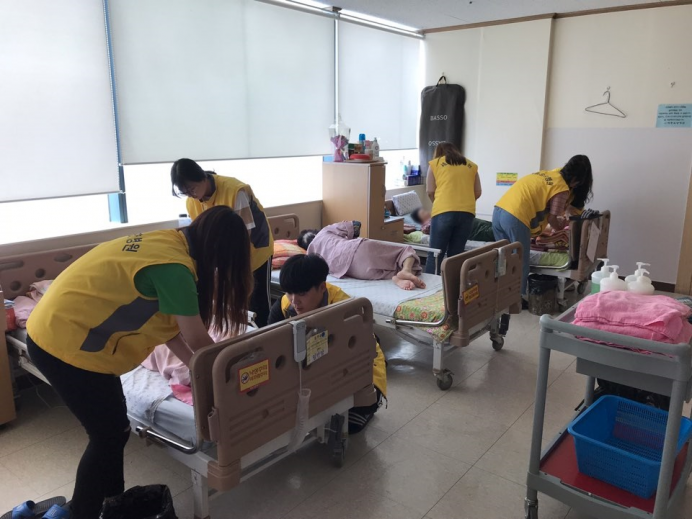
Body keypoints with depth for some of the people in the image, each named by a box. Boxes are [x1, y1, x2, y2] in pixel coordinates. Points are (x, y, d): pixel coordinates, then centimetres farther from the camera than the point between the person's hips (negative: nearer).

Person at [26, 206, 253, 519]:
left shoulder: (167, 242, 5)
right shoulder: (174, 266, -24)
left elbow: (165, 324, 11)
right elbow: (198, 340, -16)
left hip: (58, 330, 9)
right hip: (65, 343, -9)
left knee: (113, 429, 19)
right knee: (109, 434, 5)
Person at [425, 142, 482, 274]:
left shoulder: (435, 163, 12)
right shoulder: (471, 166, 20)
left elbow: (430, 191, 8)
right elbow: (478, 192, 17)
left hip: (444, 212, -3)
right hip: (467, 213, 3)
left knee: (435, 255, 1)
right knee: (455, 255, 10)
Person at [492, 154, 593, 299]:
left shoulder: (547, 174, 24)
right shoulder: (562, 189, 1)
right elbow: (553, 219, -2)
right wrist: (562, 223, 18)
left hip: (498, 211, 8)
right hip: (515, 218, -8)